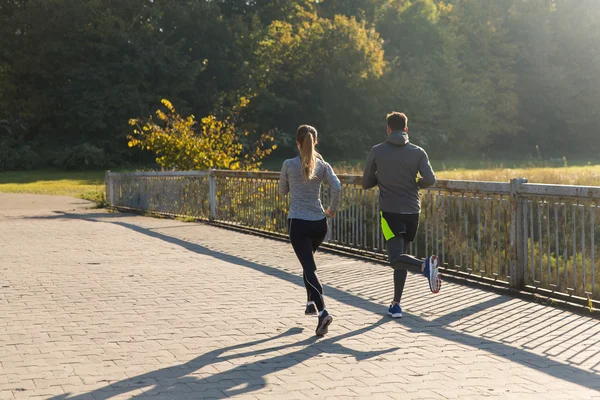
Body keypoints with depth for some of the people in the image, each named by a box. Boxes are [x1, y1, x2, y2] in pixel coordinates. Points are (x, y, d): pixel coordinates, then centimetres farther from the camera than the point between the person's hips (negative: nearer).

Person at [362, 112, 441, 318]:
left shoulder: (377, 152, 1)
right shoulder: (418, 152, 2)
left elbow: (366, 183, 8)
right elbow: (429, 179, -11)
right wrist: (417, 183, 11)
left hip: (390, 212, -3)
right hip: (412, 211, 3)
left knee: (396, 259, -12)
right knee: (400, 255, 16)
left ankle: (425, 266, -41)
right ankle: (396, 304, 17)